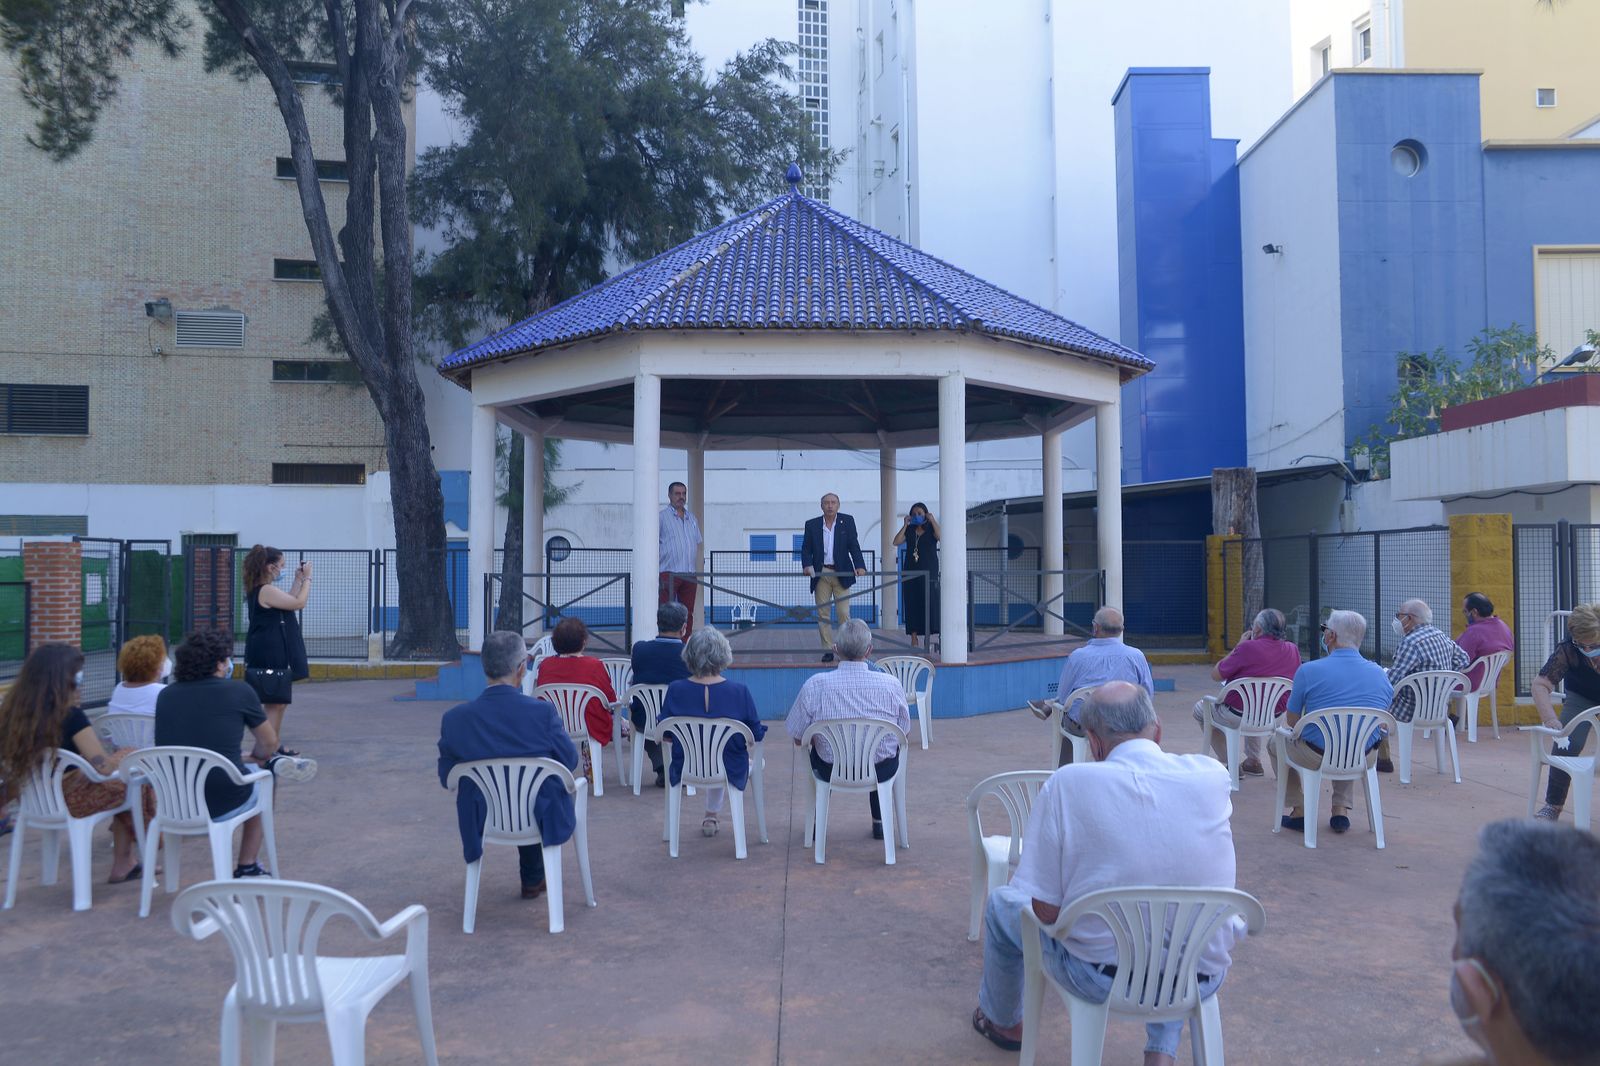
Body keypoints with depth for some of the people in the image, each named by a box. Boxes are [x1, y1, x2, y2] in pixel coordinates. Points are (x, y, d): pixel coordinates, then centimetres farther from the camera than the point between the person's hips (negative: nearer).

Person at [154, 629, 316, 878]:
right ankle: (247, 869, 35)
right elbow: (269, 743, 5)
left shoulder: (166, 695, 4)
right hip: (222, 805, -4)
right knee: (259, 785, 32)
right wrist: (254, 757, 30)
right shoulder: (239, 691, -7)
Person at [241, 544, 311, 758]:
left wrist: (298, 579, 16)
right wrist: (306, 578, -6)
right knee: (274, 704, -5)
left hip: (274, 656, 11)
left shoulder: (258, 590, 13)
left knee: (279, 702, 19)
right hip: (269, 658, -11)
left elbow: (288, 602, 20)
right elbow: (299, 603, -17)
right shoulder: (267, 591, -18)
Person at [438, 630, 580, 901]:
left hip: (482, 820, 2)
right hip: (539, 817, -2)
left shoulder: (454, 718, -18)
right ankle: (533, 878, 46)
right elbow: (570, 762, -9)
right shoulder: (543, 712, -24)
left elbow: (446, 778, -5)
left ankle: (532, 878, 49)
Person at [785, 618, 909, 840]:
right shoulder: (891, 684, -15)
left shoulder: (815, 684, -17)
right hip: (881, 772, 0)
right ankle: (880, 822, 42)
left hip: (831, 772, 0)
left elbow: (797, 738, -7)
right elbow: (904, 732, 0)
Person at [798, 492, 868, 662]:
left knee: (844, 613, -5)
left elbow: (854, 545, -4)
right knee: (822, 614, 3)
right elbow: (806, 549, 2)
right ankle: (828, 650, 9)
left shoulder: (847, 521, 2)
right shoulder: (812, 524, 5)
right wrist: (807, 565, -17)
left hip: (841, 574, -1)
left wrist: (860, 566, -19)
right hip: (820, 574, 2)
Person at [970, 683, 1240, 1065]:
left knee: (1001, 904, 26)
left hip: (1099, 978, -2)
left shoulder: (1067, 784, -17)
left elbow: (1045, 911, -13)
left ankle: (1003, 1022, 50)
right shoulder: (1213, 777, -8)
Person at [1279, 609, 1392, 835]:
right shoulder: (1380, 674, -1)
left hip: (1316, 757, -4)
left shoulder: (1309, 671, -14)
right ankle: (1341, 810, 29)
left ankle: (1299, 811, 23)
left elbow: (1292, 721, -5)